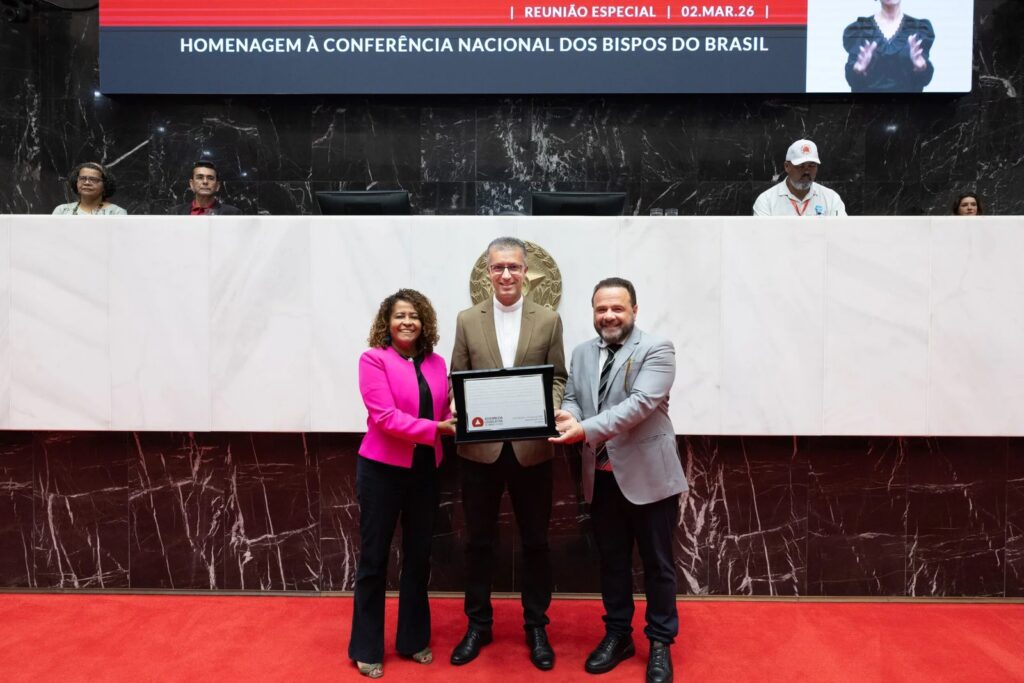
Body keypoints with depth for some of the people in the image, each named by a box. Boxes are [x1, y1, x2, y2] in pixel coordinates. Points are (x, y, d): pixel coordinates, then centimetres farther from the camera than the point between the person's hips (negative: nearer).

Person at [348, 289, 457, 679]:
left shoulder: (436, 363, 6)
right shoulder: (374, 359, -8)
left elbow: (447, 410, 7)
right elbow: (384, 416, -18)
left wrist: (457, 421, -15)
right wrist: (434, 429, -24)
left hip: (425, 470, 5)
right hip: (382, 469, -5)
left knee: (418, 556, 15)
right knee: (373, 558, 7)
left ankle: (414, 639, 32)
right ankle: (366, 649, 22)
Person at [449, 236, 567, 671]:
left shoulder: (549, 320, 2)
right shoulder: (467, 320, 4)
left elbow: (558, 378, 3)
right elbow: (457, 379, 5)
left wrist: (549, 411, -16)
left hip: (532, 447, 0)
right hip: (480, 447, 1)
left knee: (535, 541, 12)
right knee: (479, 540, 13)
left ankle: (536, 627, 30)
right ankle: (478, 624, 31)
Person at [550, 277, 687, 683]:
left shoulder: (656, 350, -10)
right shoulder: (582, 353, 9)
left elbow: (640, 403, -23)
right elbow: (572, 399, 8)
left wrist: (586, 430, -32)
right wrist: (567, 417, -18)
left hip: (648, 474, -5)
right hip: (601, 477, 5)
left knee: (657, 564, 10)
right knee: (611, 561, 17)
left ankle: (660, 643, 28)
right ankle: (617, 635, 35)